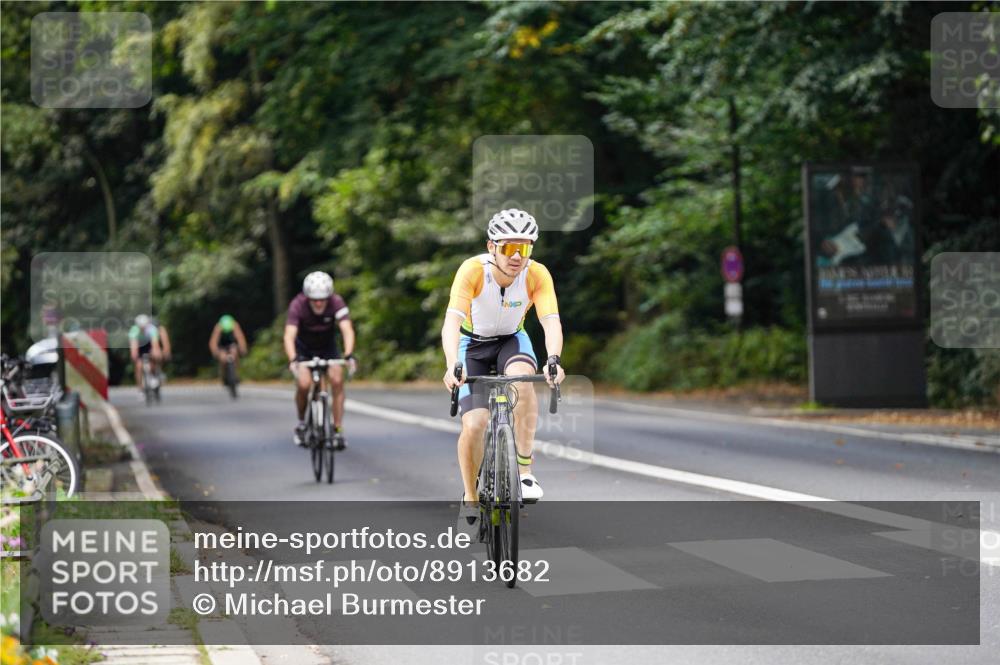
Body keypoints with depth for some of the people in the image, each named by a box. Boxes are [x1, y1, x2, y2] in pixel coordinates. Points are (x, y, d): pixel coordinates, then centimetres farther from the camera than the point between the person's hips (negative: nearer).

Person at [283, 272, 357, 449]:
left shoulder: (336, 303, -27)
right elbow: (289, 336, -39)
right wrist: (292, 360, -56)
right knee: (303, 384, -22)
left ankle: (338, 429, -11)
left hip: (328, 347, 1)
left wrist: (349, 355, -54)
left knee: (337, 380, -21)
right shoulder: (298, 305, -30)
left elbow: (347, 330, -37)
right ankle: (301, 423, 5)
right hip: (304, 349, -1)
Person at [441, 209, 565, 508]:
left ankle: (524, 470, -25)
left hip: (511, 340, 1)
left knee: (522, 378, -35)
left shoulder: (537, 275, -25)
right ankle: (470, 498, 9)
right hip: (473, 343, -1)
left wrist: (553, 360, -55)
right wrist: (452, 366, -57)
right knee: (474, 425, -16)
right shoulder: (473, 270, -30)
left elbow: (551, 321, -35)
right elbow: (452, 320, -40)